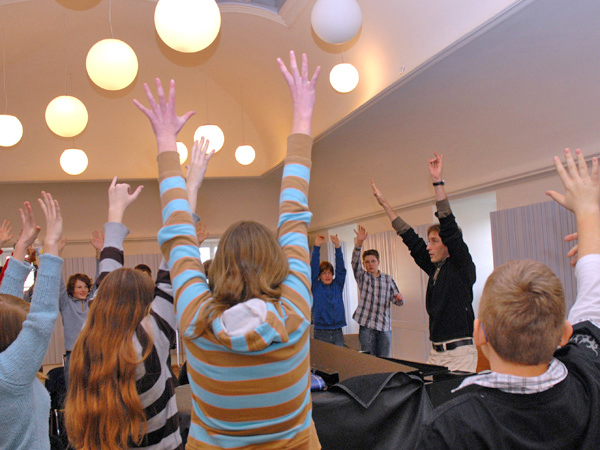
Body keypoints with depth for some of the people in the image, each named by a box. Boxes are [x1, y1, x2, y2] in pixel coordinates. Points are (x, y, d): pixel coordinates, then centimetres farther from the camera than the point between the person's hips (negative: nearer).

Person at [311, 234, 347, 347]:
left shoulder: (337, 285, 9)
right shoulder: (316, 287, 3)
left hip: (337, 333, 2)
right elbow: (313, 268, -6)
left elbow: (340, 269, -1)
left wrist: (338, 247, -11)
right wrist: (317, 247, -14)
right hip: (321, 333, -2)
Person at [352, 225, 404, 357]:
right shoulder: (362, 277, 5)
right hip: (366, 326, -2)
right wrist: (359, 243, -31)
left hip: (385, 326, 2)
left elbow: (397, 301, 13)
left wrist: (400, 298, -13)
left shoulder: (388, 279, 11)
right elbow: (355, 262, -14)